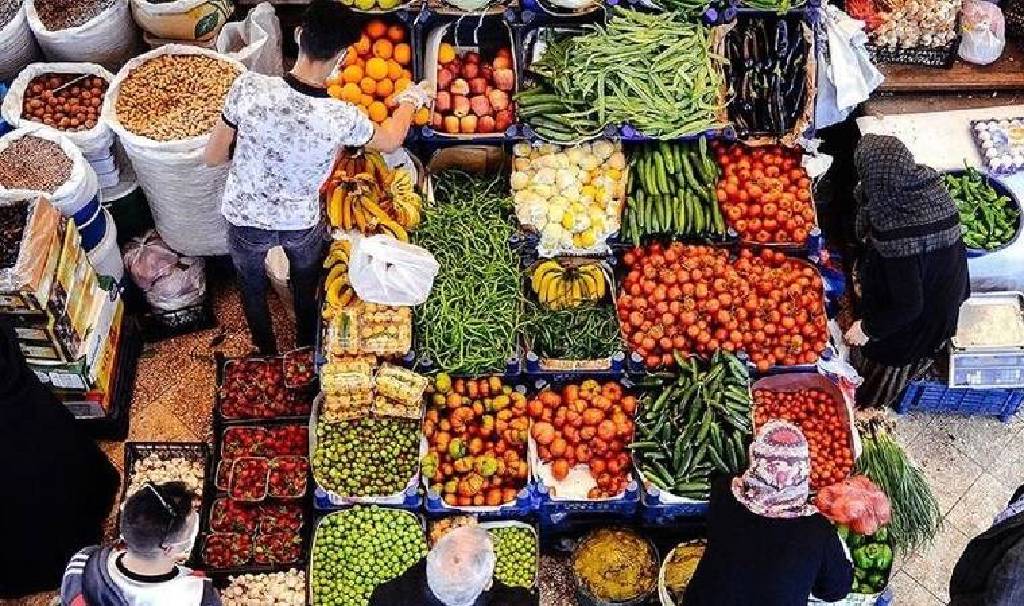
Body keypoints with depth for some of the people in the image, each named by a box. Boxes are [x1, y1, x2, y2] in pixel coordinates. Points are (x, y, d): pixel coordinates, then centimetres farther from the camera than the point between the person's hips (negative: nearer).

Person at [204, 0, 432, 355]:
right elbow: (390, 141, -4)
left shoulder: (249, 88, -30)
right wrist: (411, 99, 15)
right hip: (303, 224, 0)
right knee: (306, 286, 33)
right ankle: (306, 348, 58)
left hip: (245, 220, 0)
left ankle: (266, 354, 55)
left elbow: (212, 157, -16)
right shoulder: (343, 118, -28)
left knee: (253, 289, 31)